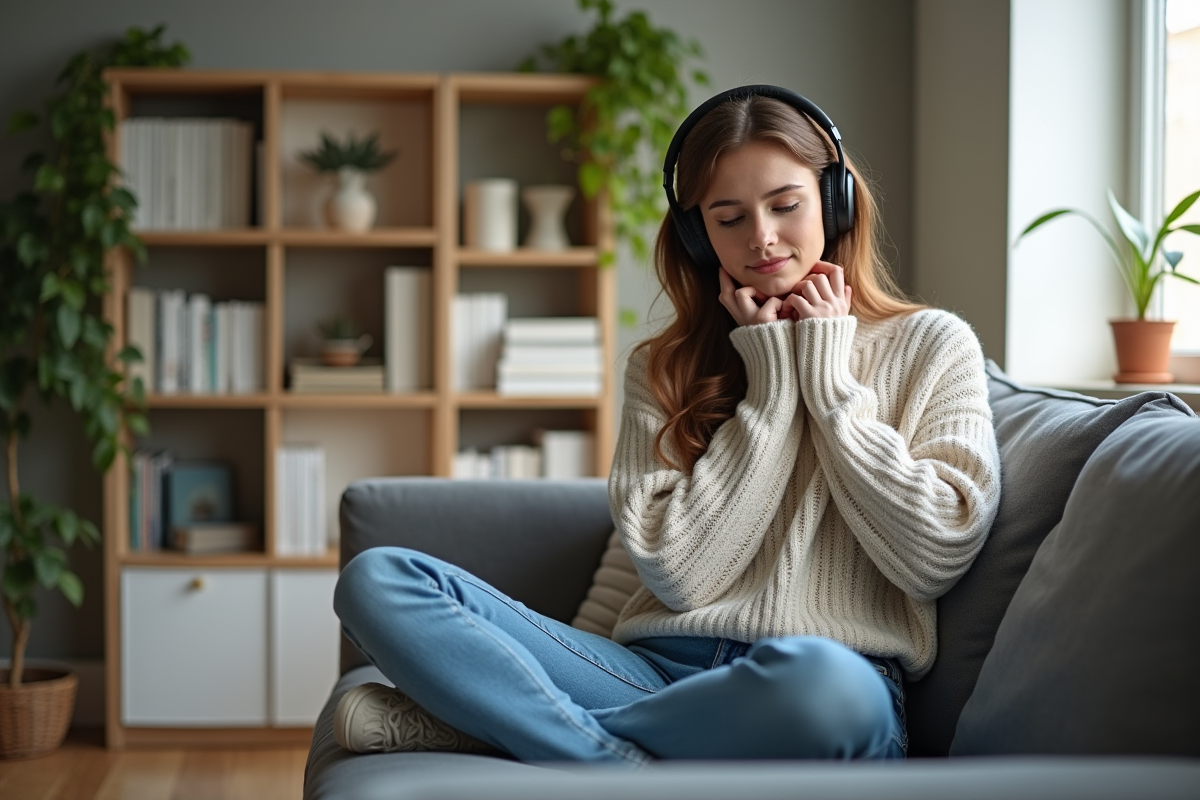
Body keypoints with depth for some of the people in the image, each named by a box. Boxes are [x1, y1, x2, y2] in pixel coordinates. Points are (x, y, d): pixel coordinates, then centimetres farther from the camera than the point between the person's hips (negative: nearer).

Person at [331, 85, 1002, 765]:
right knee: (377, 580, -13)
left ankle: (486, 719, -19)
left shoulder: (931, 346, 10)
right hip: (658, 670, 3)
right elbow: (680, 575, 0)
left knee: (822, 682, -43)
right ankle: (637, 770, -25)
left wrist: (828, 377, 1)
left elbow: (934, 559, -5)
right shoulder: (663, 370, 16)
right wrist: (772, 378, 1)